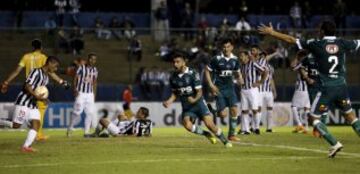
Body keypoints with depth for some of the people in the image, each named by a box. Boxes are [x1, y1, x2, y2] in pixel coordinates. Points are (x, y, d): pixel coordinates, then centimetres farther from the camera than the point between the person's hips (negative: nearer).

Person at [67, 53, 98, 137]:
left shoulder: (95, 70, 9)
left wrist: (94, 94, 13)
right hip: (81, 93, -5)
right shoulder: (81, 68, -7)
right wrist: (75, 89, -22)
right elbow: (75, 78, -9)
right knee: (77, 111, -10)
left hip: (90, 94, 5)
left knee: (90, 112, 0)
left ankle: (86, 132, 7)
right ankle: (70, 129, 4)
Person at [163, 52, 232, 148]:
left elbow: (199, 91, -14)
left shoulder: (192, 74, -14)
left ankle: (225, 141, 9)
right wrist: (170, 101, -2)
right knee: (187, 125, -22)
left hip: (198, 103, -4)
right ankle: (207, 134, 3)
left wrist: (194, 100, -33)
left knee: (210, 124, -14)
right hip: (186, 107, 4)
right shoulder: (173, 77, 1)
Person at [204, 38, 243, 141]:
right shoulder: (216, 59, -11)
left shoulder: (235, 60, 3)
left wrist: (239, 78, -7)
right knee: (223, 114, -12)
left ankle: (232, 134, 5)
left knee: (234, 110, -8)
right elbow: (207, 71, -3)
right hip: (219, 89, -4)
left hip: (229, 87, 4)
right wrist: (211, 85, -11)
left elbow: (237, 72, 17)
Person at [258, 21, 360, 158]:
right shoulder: (343, 43, 3)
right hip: (341, 86, 4)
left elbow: (291, 40, 0)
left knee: (314, 117, 7)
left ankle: (334, 144, -7)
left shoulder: (316, 44, -4)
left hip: (327, 88, -4)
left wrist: (272, 33, 8)